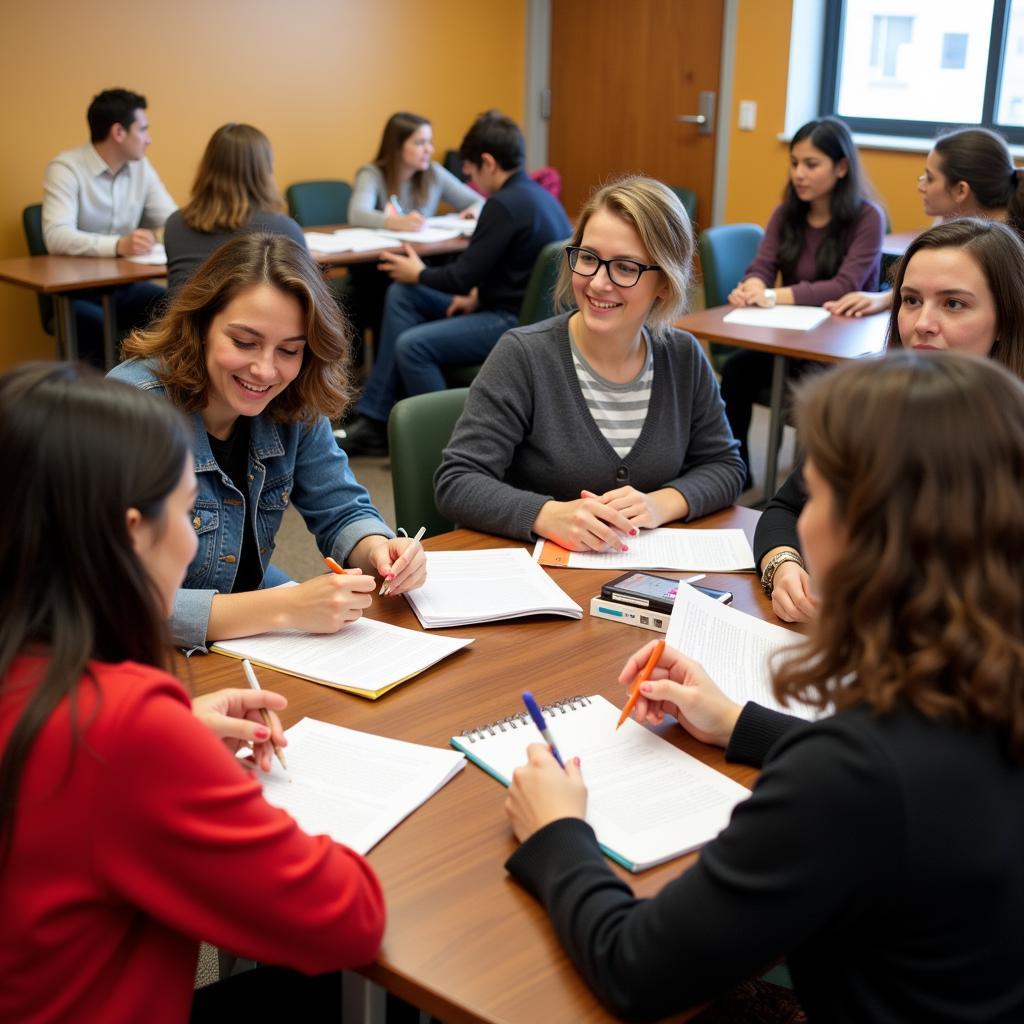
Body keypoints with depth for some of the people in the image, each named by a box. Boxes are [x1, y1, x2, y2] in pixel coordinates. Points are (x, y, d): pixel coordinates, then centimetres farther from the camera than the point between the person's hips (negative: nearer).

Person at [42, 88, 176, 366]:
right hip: (77, 292, -6)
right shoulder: (66, 168, -12)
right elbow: (56, 237, -25)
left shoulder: (141, 167, 8)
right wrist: (118, 245, -41)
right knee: (109, 340, -35)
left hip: (127, 285, 6)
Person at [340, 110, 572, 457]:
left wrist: (419, 274, 1)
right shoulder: (537, 195, 11)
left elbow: (463, 277, -17)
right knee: (401, 296, 9)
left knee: (411, 345, -20)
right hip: (519, 304, 11)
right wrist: (478, 295, 5)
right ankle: (374, 421, 8)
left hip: (515, 323, -11)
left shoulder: (505, 205, -20)